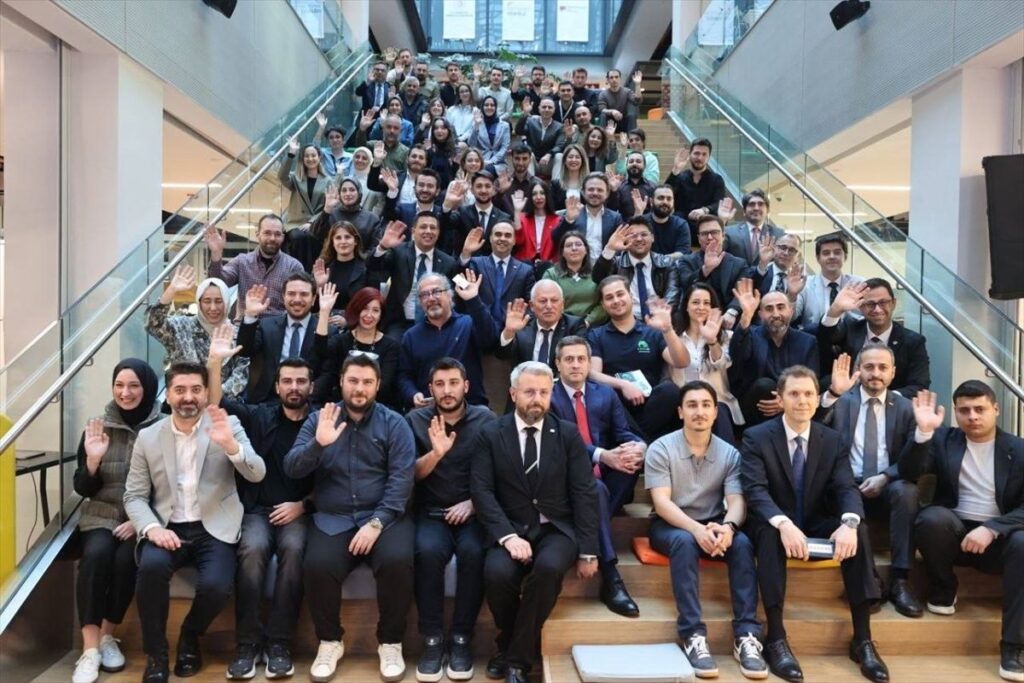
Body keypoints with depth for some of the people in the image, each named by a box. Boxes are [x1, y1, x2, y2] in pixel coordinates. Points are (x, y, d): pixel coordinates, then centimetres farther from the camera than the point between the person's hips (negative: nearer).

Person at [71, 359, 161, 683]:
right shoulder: (98, 427, 2)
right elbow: (83, 489, 4)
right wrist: (92, 460, -16)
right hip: (102, 516, 2)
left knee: (126, 558, -29)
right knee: (96, 554, -27)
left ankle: (107, 636, -6)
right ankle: (90, 649, -21)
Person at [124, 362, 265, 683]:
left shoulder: (228, 425, 1)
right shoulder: (147, 437, 7)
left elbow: (257, 474, -11)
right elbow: (134, 496, 5)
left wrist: (230, 445, -30)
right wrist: (152, 528, -15)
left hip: (214, 529, -1)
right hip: (168, 528, 1)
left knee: (216, 585, -27)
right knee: (152, 566, -31)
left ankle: (189, 637, 10)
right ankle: (155, 652, -6)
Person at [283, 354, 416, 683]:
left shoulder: (394, 424, 2)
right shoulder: (318, 419, 8)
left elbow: (402, 479, -7)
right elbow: (291, 469, -1)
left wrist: (376, 522, -19)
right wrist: (318, 443, -20)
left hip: (384, 515, -1)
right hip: (332, 518, 1)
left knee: (397, 561, -29)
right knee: (318, 566, -27)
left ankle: (390, 643, -3)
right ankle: (330, 641, 1)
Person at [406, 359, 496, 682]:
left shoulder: (486, 419, 2)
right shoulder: (416, 420, 4)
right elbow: (412, 474, -1)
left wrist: (472, 503, -13)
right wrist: (436, 453, -20)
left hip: (473, 511, 0)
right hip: (431, 512, 0)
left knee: (473, 552, -31)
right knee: (428, 551, -31)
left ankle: (461, 639, -14)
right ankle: (432, 639, -16)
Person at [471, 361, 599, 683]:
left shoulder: (569, 434, 4)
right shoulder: (491, 434, 2)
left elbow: (584, 493, 1)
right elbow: (481, 490, -6)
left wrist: (587, 551, -5)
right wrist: (508, 536, -20)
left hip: (557, 529, 0)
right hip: (511, 530, 0)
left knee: (548, 567, -32)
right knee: (497, 572, -30)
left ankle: (515, 657, -11)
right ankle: (516, 645, 2)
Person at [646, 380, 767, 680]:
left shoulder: (730, 453, 0)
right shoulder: (660, 449, -9)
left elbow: (737, 501, -9)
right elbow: (662, 503, -17)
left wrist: (727, 527, -33)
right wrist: (696, 529, -34)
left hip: (713, 525, 3)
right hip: (670, 526, -3)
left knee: (742, 543, -28)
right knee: (685, 541, -36)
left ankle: (746, 636, -25)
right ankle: (693, 636, -34)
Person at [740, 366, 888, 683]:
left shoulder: (833, 440, 2)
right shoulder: (756, 437, -9)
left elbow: (848, 489, -10)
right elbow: (755, 490, -21)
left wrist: (849, 523, -33)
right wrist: (784, 524, -40)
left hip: (818, 527, 3)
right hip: (773, 526, -3)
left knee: (859, 530, -25)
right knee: (769, 532, -36)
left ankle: (862, 639, -19)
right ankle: (776, 639, -33)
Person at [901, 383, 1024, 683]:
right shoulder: (944, 439, 3)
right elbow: (910, 473, -12)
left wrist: (991, 529, -23)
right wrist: (924, 432, -25)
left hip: (998, 535, 0)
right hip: (953, 531, 0)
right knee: (932, 518, -33)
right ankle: (944, 590, -4)